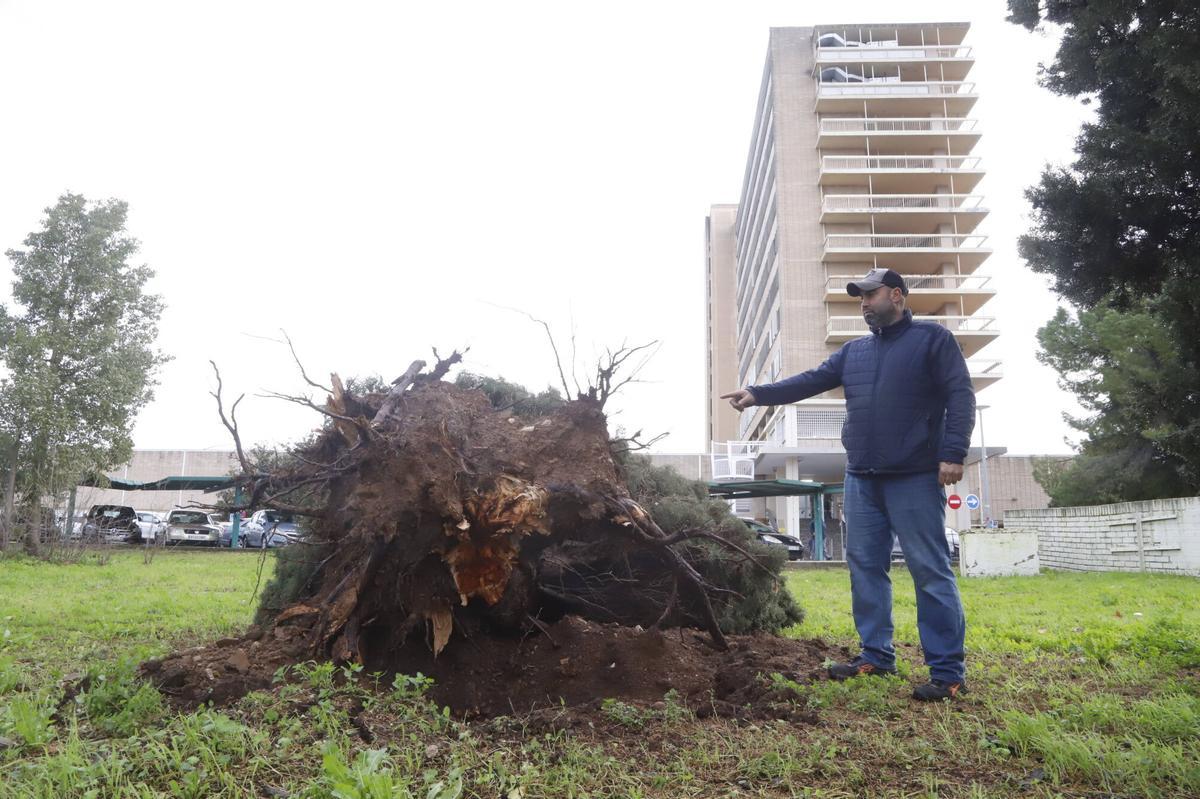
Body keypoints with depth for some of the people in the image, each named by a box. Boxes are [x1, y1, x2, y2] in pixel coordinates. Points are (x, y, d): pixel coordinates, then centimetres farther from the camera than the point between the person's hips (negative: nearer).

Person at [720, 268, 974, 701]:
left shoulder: (933, 339, 1)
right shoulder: (853, 351, 18)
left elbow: (960, 397, -6)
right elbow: (809, 381, 11)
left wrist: (953, 453, -16)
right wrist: (758, 393, -1)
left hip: (915, 478, -6)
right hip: (861, 478, 7)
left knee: (930, 571, -5)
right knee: (865, 567, 9)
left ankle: (948, 670, 0)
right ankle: (876, 655, 20)